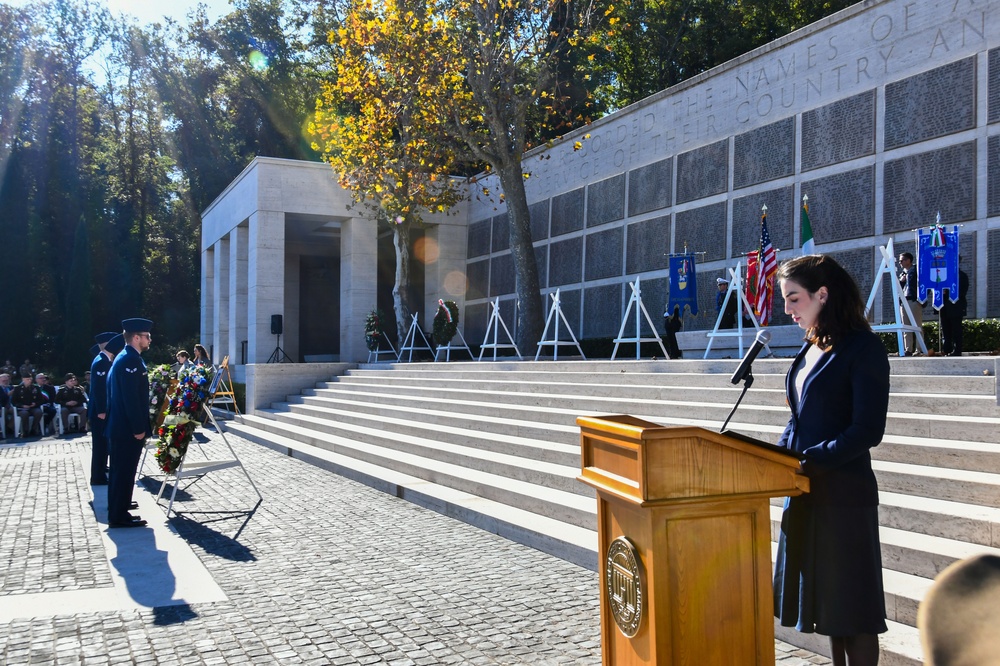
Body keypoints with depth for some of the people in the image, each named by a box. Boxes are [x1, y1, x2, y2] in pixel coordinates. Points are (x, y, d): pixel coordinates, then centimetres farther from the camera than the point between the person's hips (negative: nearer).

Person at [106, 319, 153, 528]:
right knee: (124, 471, -4)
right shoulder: (130, 360, -18)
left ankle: (117, 511, 26)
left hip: (121, 426, 11)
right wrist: (139, 428, -20)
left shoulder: (125, 358, 15)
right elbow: (131, 397, -23)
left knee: (120, 470, 16)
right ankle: (119, 516, 1)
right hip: (128, 428, -11)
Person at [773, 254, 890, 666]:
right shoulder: (810, 349, 12)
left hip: (843, 492, -8)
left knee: (852, 605, 2)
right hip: (806, 491, 8)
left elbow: (867, 431, -18)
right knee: (826, 601, 16)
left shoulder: (863, 349, -12)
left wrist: (808, 460, -22)